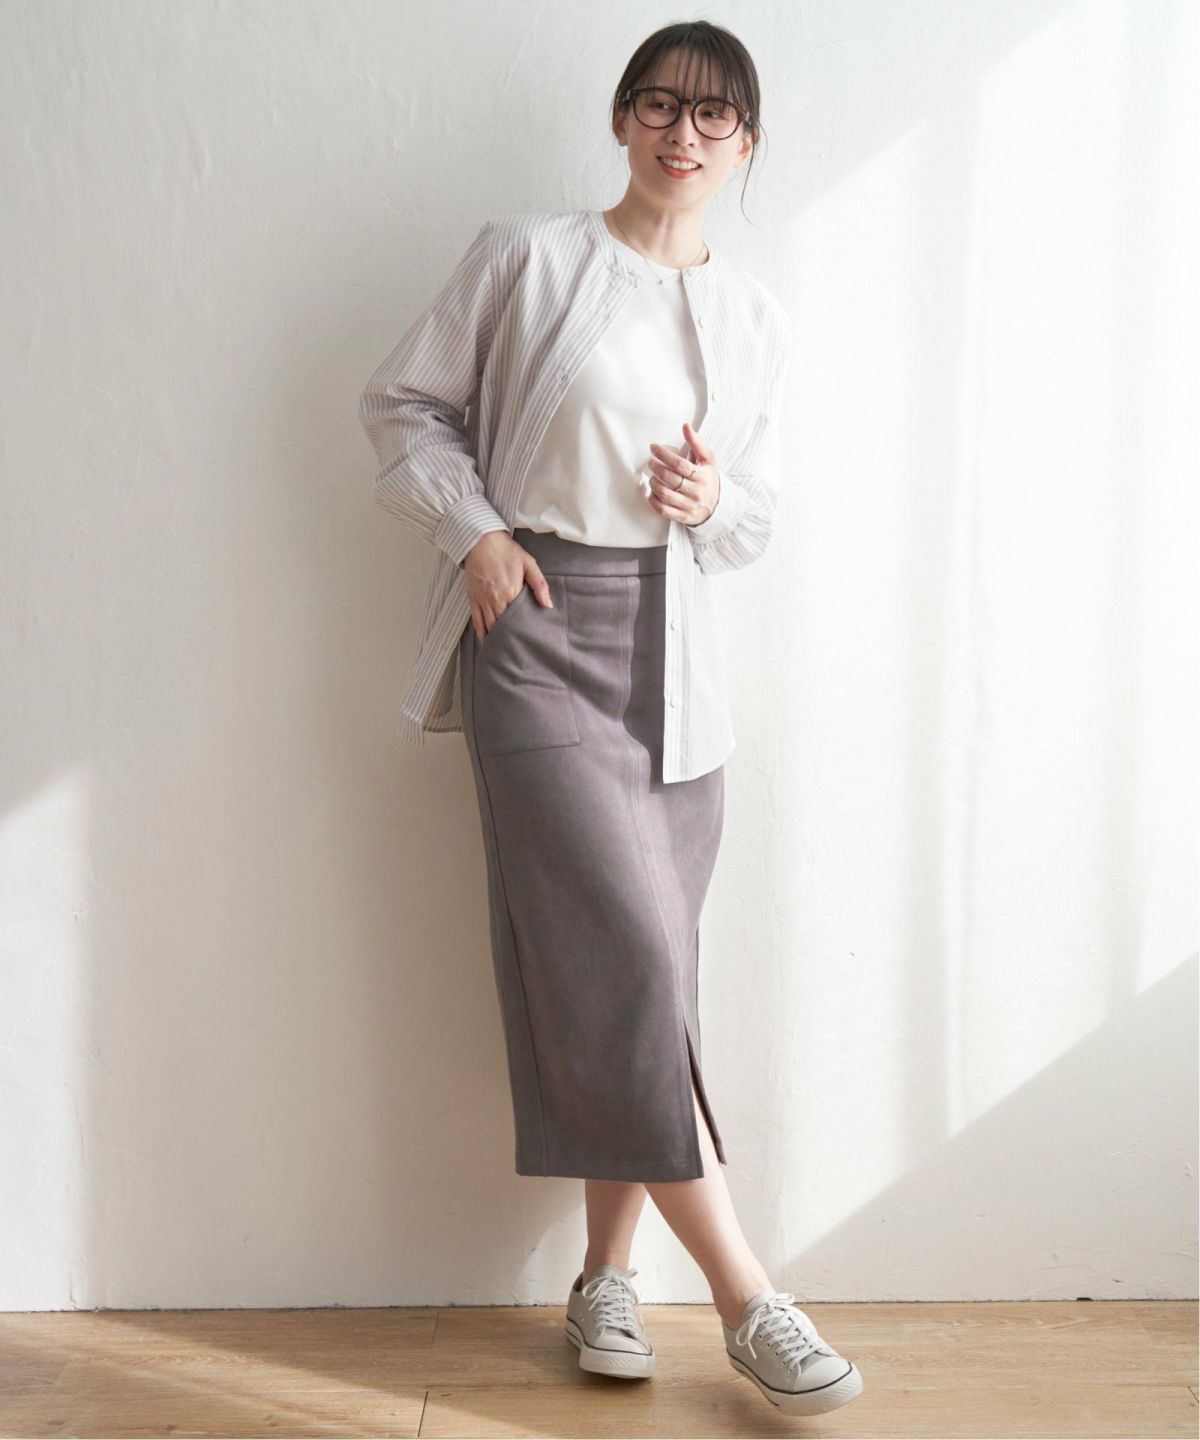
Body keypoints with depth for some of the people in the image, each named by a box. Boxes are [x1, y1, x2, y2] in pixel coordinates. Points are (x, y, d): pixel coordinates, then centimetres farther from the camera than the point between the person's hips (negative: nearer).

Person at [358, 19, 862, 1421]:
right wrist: (474, 533, -7)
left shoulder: (756, 318, 12)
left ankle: (605, 1278, 19)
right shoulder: (527, 255, 0)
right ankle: (744, 1296, -2)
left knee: (635, 971, 5)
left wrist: (711, 500, -5)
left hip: (669, 647, 5)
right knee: (625, 956, -11)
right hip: (534, 627, -4)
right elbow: (406, 402, 5)